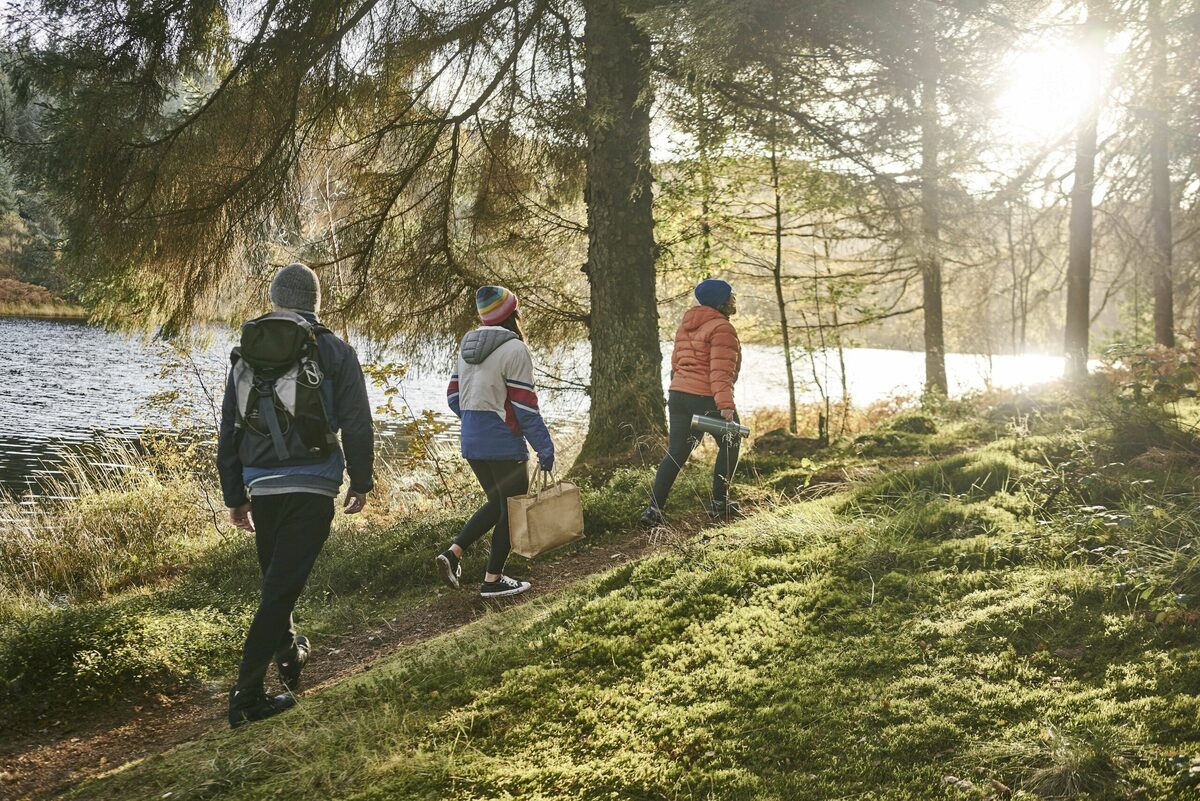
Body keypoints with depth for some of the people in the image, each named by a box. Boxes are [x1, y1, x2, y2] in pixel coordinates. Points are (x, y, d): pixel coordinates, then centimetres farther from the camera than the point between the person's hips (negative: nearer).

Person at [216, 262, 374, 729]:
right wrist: (361, 482, 6)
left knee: (276, 579, 24)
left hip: (262, 488, 5)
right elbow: (357, 426, -7)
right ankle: (246, 697, 0)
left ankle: (289, 655, 44)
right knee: (281, 588, -2)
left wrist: (235, 496, 19)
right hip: (312, 488, -4)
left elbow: (229, 432, 12)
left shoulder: (246, 354, 9)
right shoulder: (334, 352, -4)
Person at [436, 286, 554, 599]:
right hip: (503, 443, -8)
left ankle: (453, 552, 10)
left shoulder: (467, 345, 10)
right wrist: (545, 448, -11)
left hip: (471, 441, 8)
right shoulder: (514, 349, -14)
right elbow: (525, 407, -16)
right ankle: (493, 580, 12)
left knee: (497, 503, 21)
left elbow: (454, 397, 14)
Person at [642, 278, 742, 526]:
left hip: (678, 394, 7)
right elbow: (721, 371, -20)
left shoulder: (686, 326, 16)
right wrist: (725, 404, -25)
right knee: (730, 446, 15)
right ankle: (719, 503, 20)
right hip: (708, 398, -7)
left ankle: (654, 509, -2)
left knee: (676, 453, 7)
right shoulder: (722, 329, -10)